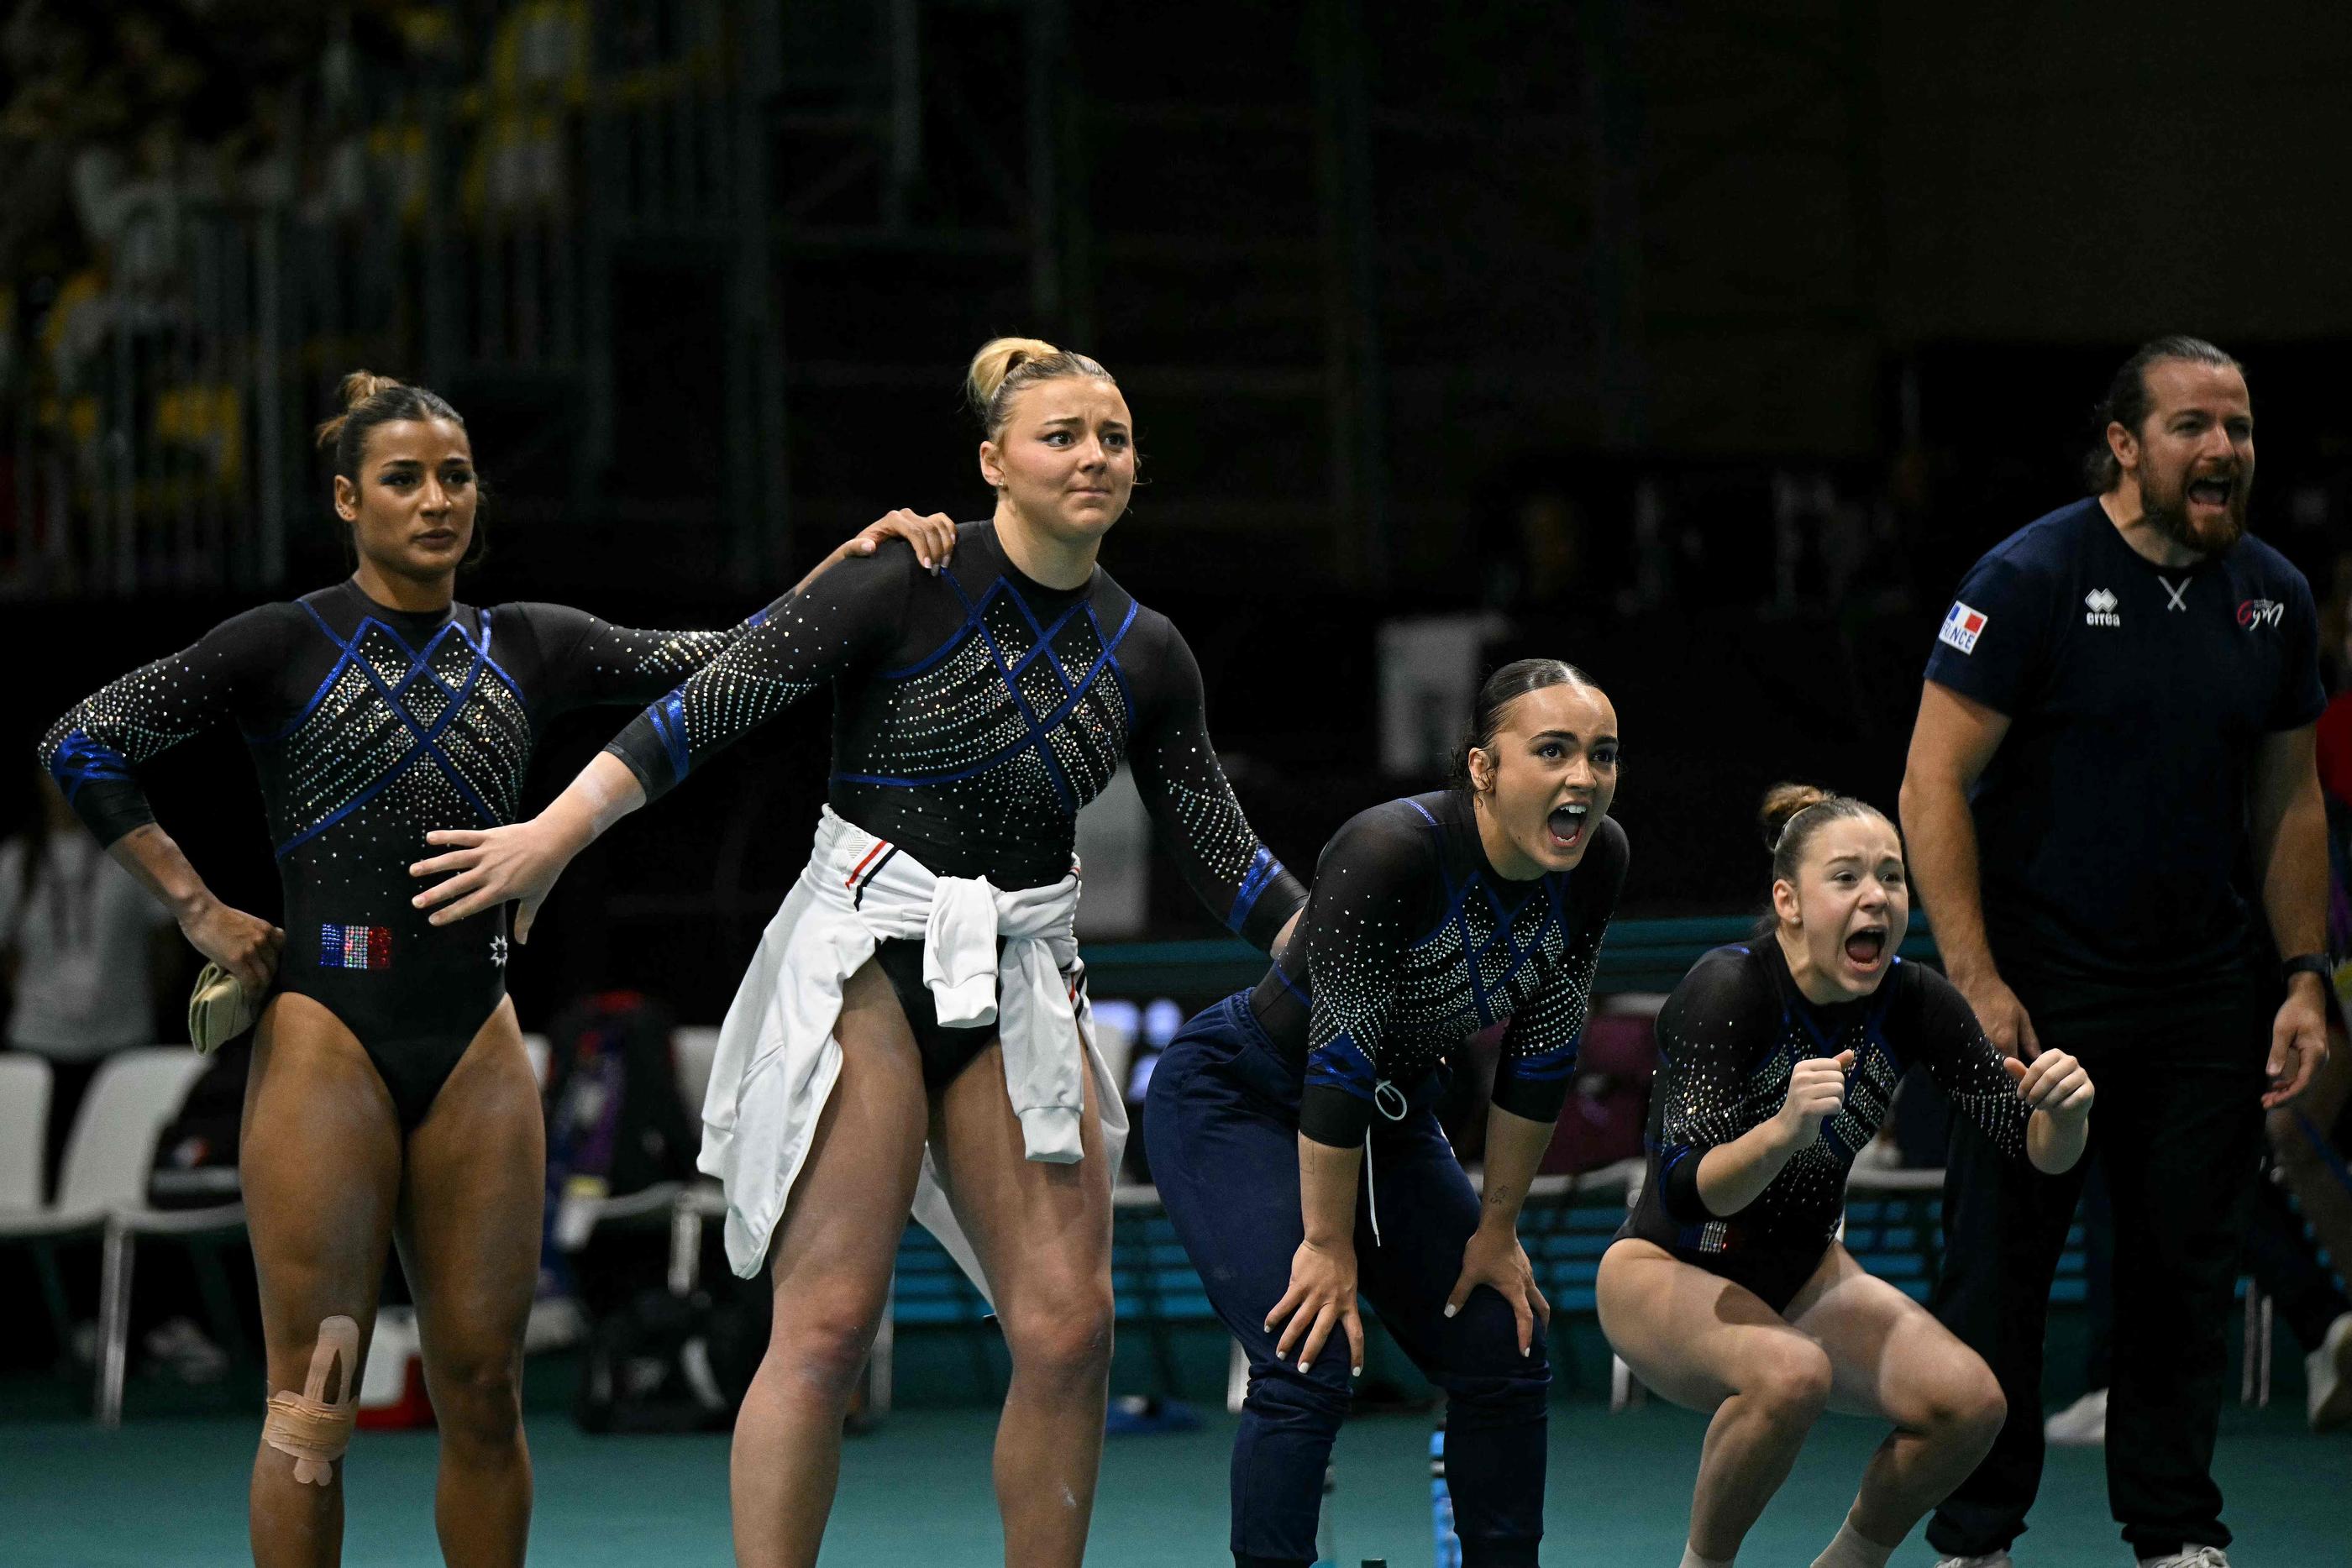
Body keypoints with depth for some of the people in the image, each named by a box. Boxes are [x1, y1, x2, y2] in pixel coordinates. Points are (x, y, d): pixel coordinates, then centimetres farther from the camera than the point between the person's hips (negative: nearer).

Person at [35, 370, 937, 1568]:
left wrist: (849, 563, -3)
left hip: (478, 1049, 4)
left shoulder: (525, 649, 12)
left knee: (483, 1393, 4)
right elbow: (84, 747, -1)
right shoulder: (285, 647, 1)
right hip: (328, 1039, -4)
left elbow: (717, 662, 9)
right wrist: (198, 911, -5)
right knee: (313, 1400, -5)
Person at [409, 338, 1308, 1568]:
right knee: (828, 1324, -12)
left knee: (1069, 1329, -2)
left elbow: (1224, 858, 15)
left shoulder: (1145, 658, 8)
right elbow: (712, 704, -10)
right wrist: (555, 834, -17)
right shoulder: (909, 584, -8)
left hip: (1021, 984, 5)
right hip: (864, 965, -5)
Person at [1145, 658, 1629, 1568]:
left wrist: (1496, 1228, 0)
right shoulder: (1392, 853, -34)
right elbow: (1340, 1058, -28)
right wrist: (1328, 1247, -22)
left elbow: (1539, 1055, -4)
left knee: (1505, 1362, 2)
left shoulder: (1595, 863, -14)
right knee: (1311, 1363, -22)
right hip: (1233, 1102, -7)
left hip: (1390, 1117, 7)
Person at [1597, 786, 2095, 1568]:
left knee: (1969, 1401, -19)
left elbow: (2037, 1151, -8)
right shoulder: (1726, 991, -25)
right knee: (1790, 1374, -36)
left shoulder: (1912, 999, -10)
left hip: (1805, 1275, 6)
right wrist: (1785, 1129, -51)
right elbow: (1685, 1193, -32)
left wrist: (2063, 1110, -31)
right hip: (1667, 1274, -5)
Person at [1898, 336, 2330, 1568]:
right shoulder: (2030, 578, -10)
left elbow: (2290, 798, 16)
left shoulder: (2271, 597, 6)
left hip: (2209, 991, 4)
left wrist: (2303, 979, 8)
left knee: (2187, 1262, 8)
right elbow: (1933, 785, -11)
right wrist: (1976, 983, -17)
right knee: (1997, 1266, -1)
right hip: (2040, 981, -4)